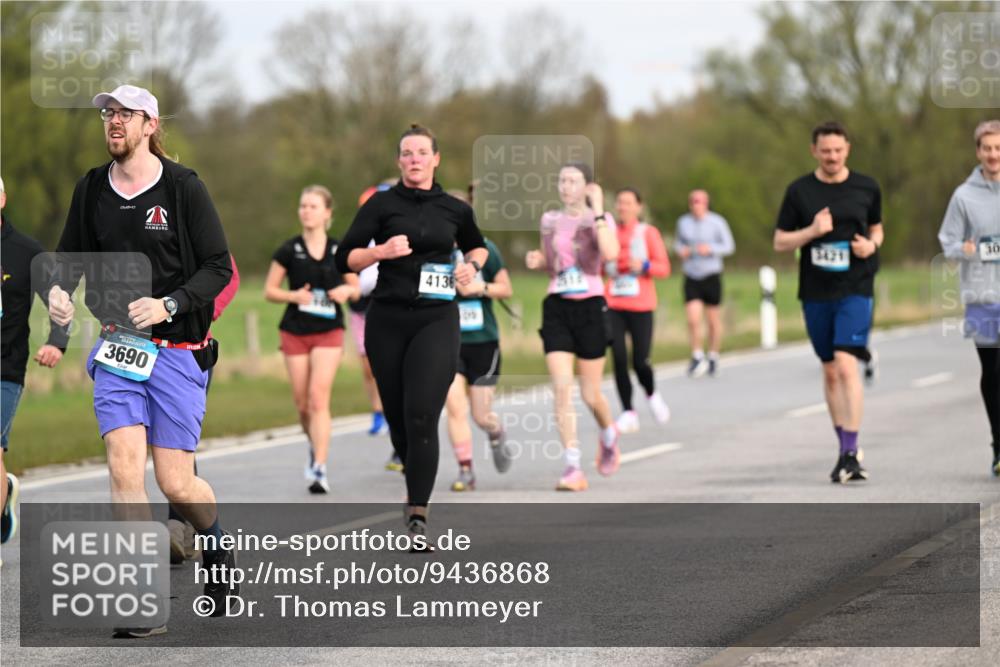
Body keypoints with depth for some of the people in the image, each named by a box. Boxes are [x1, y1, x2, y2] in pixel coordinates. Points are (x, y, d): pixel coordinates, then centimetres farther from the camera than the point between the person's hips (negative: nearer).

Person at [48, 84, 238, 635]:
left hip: (177, 348, -3)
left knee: (176, 484, -2)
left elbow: (219, 268, -4)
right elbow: (71, 254, 18)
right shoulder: (91, 189, 7)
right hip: (115, 344, 3)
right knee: (124, 466, -13)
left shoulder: (183, 187, -4)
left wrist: (168, 305, -19)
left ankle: (216, 540, 33)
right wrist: (58, 289, -4)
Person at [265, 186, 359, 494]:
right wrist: (294, 296, -16)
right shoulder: (289, 250, -1)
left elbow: (355, 289, 11)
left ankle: (319, 469, -17)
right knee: (302, 403, 6)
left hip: (329, 332, -2)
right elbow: (269, 291, 2)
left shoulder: (339, 250, 1)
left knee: (319, 398, -15)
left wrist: (347, 290, -12)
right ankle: (315, 445, 36)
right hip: (295, 332, 2)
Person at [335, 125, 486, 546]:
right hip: (388, 321, 1)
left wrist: (471, 265, 6)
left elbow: (477, 246, 27)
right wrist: (382, 251, -18)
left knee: (421, 416, -15)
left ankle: (417, 517, -16)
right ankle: (416, 486, 34)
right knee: (397, 414, 6)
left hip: (436, 320, -1)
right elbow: (345, 259, 0)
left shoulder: (455, 209, 8)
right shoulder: (382, 205, 3)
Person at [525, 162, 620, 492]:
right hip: (557, 308, 3)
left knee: (590, 394, 5)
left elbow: (610, 254, -24)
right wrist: (536, 260, 0)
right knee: (562, 389, -11)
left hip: (590, 307, -3)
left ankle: (608, 436, 39)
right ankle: (573, 468, -12)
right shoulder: (549, 220, 9)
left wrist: (597, 212, -20)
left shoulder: (600, 219, -3)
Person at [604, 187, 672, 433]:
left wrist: (643, 266, -17)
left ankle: (652, 395, 26)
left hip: (641, 306, -2)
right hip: (613, 304, 2)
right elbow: (599, 268, 15)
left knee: (640, 362, -6)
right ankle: (628, 413, -3)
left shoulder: (648, 233, 3)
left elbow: (664, 268, 1)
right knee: (618, 359, -10)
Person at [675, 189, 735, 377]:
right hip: (691, 277, 2)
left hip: (711, 275, -2)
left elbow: (729, 246, -2)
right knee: (693, 319, -11)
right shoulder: (683, 222, 4)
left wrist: (710, 249, -19)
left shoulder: (717, 222, -5)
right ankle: (697, 357, 4)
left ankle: (713, 358, 22)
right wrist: (681, 249, -5)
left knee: (713, 320, 6)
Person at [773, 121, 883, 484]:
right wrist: (812, 231, -13)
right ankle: (847, 447, 24)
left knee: (846, 365, -17)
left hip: (855, 289, -2)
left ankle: (850, 454, -19)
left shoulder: (867, 188, 4)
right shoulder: (799, 191, 2)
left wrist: (871, 245, -5)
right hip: (815, 293, 2)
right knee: (830, 371, 11)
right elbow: (780, 241, 5)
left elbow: (877, 228, 18)